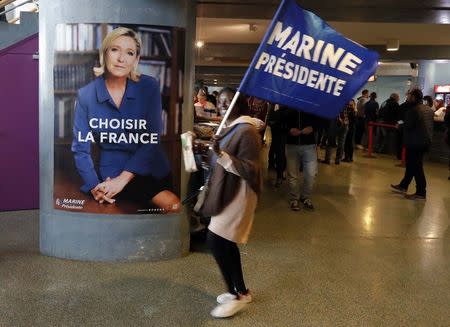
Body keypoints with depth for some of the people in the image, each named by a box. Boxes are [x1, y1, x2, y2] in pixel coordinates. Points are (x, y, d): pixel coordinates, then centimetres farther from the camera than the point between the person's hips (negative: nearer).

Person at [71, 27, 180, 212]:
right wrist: (94, 186, -13)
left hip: (151, 169, 3)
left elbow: (152, 140, -7)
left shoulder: (149, 87, -1)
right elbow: (80, 148, 2)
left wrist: (123, 179, -16)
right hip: (111, 175, -3)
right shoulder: (86, 95, 0)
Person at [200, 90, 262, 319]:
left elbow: (249, 170, -25)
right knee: (226, 243, 14)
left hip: (238, 195, -10)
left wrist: (222, 155, -31)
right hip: (227, 192, 10)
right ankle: (241, 290, 28)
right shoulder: (233, 128, 10)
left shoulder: (246, 131, -20)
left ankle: (237, 295, 3)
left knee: (215, 240, -10)